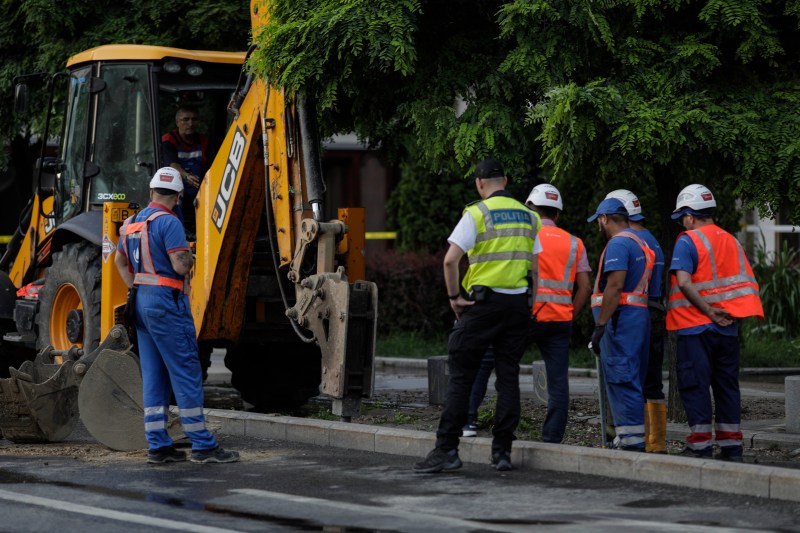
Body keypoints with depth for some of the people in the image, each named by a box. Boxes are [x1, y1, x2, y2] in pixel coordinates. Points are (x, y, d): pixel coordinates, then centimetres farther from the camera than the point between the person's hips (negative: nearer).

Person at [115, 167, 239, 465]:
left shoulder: (133, 222, 13)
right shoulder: (168, 222, -14)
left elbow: (120, 260, 25)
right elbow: (181, 265, -22)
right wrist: (189, 257, 0)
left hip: (142, 301, 8)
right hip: (167, 302, -8)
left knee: (153, 376, 9)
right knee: (186, 373, -6)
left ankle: (157, 445, 9)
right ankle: (202, 446, -5)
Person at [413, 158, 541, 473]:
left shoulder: (477, 213, -6)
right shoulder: (529, 217, 10)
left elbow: (450, 260, -13)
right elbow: (537, 269, 10)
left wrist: (454, 296, -3)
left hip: (483, 301, -5)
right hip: (518, 303, 5)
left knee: (461, 376, -1)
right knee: (508, 376, 8)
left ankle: (447, 450, -4)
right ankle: (502, 451, 7)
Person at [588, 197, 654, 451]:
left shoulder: (618, 244, -11)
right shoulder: (639, 244, 21)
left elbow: (615, 286, -20)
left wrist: (600, 325, -20)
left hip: (620, 317, -10)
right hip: (640, 316, 10)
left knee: (622, 382, -10)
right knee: (630, 381, 13)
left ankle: (632, 440, -14)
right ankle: (628, 439, 15)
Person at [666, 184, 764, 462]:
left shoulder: (688, 241, -7)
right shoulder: (732, 241, 14)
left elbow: (684, 282, -19)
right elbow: (748, 283, 11)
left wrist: (709, 312, -15)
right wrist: (725, 313, 4)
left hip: (696, 327, -6)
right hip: (728, 329, 6)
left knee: (694, 386, -1)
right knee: (726, 385, 10)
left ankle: (700, 444, -3)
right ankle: (731, 446, 9)